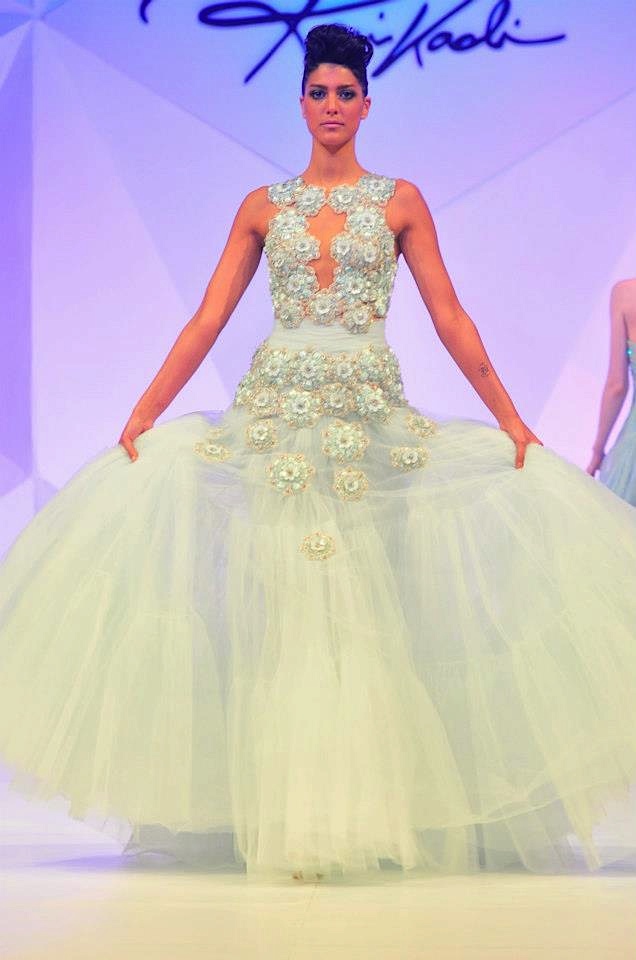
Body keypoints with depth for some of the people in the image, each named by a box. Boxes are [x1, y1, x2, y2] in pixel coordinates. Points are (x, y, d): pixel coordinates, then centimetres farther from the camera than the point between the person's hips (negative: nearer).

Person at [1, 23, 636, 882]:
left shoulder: (399, 201, 8)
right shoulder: (264, 207, 10)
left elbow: (451, 321, 6)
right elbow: (207, 322, 7)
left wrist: (513, 424, 2)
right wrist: (141, 417, 1)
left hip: (370, 416, 0)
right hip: (279, 414, 1)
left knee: (364, 610, -4)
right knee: (289, 611, -3)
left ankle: (365, 816, 5)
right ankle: (292, 820, 3)